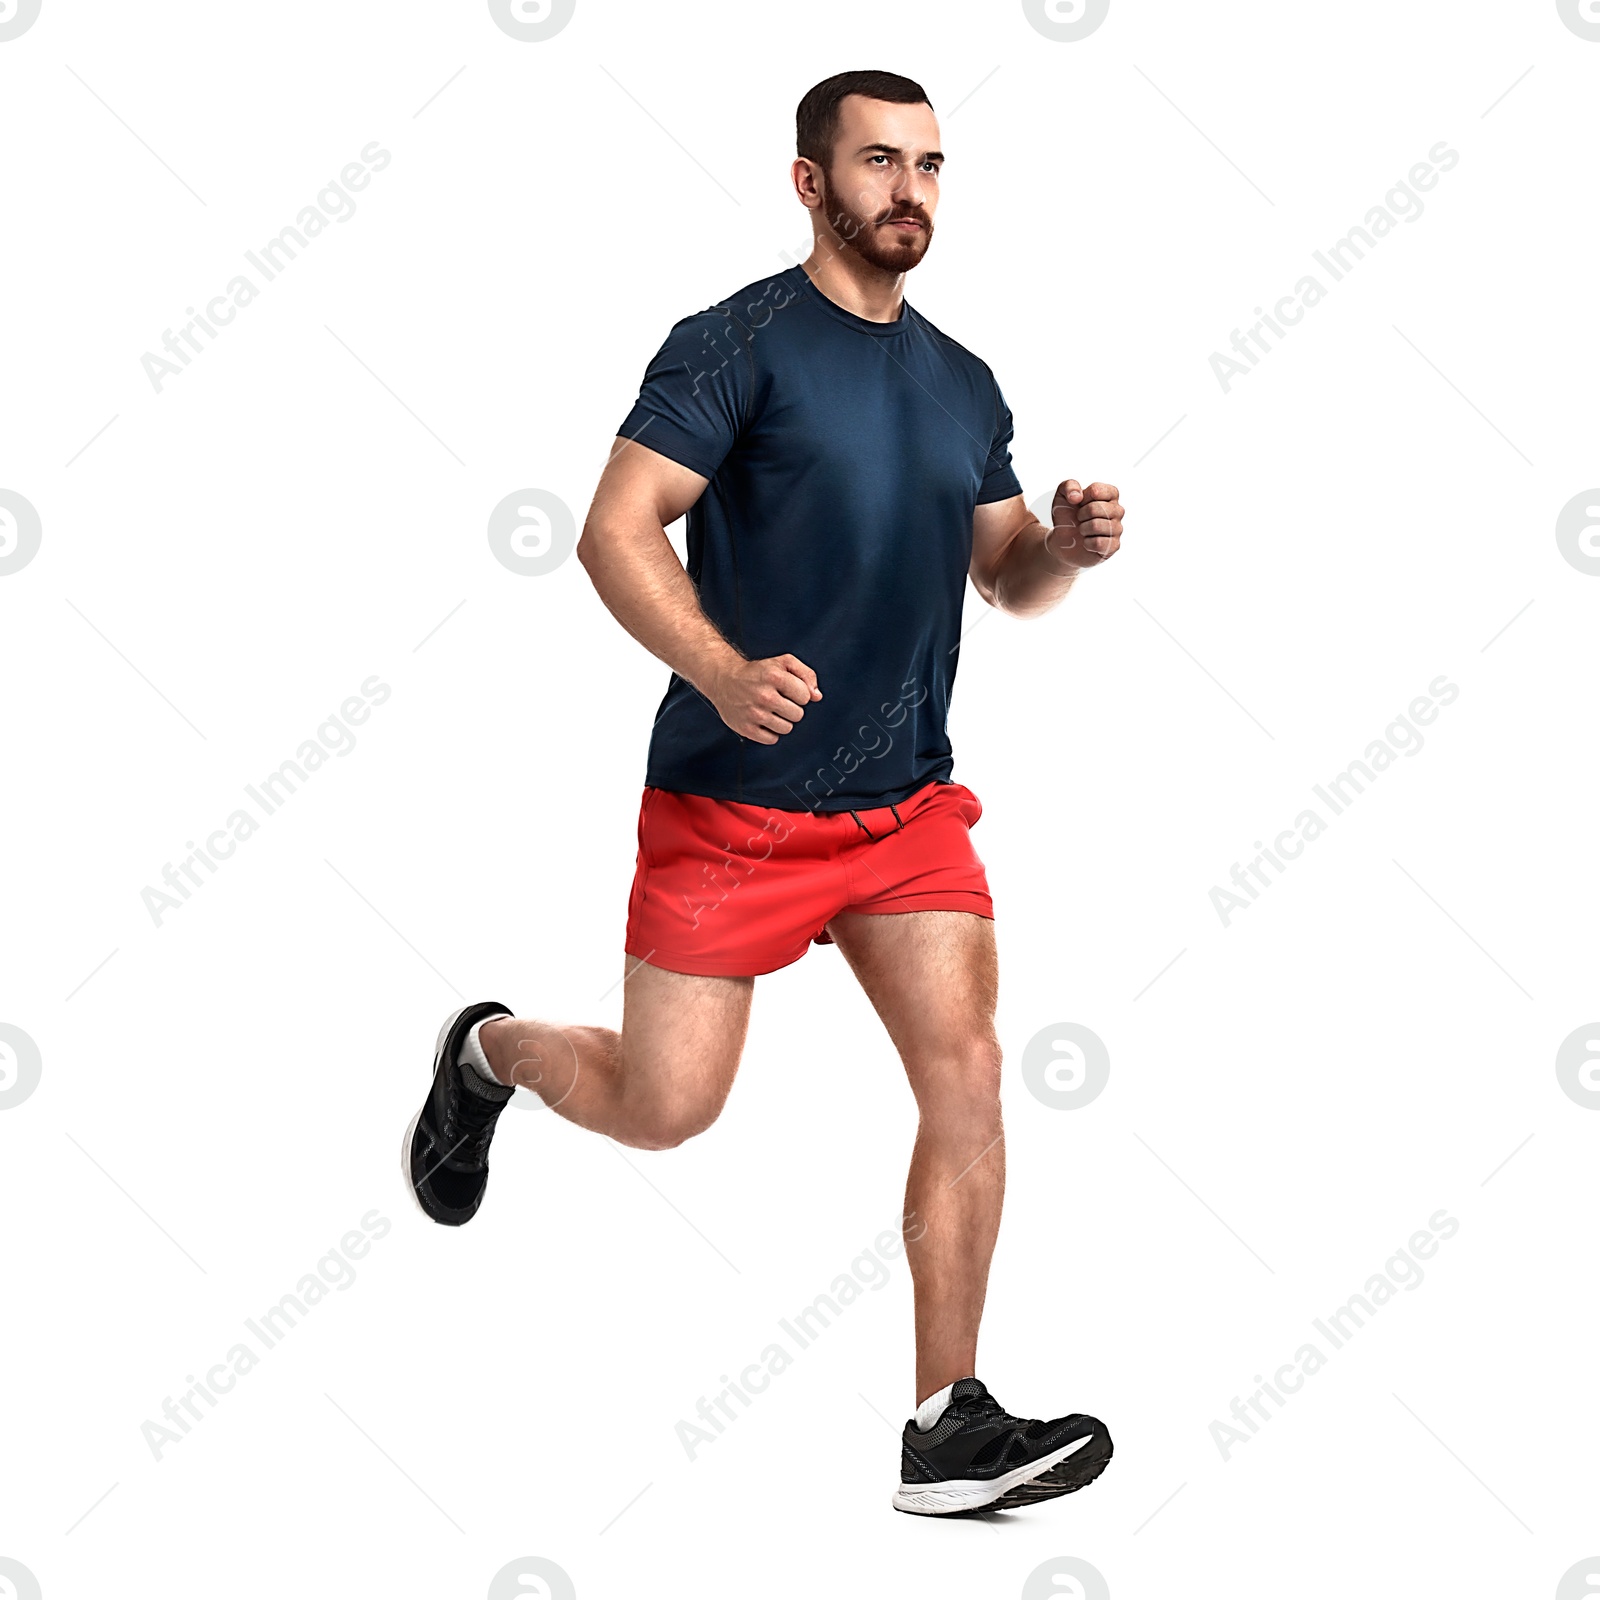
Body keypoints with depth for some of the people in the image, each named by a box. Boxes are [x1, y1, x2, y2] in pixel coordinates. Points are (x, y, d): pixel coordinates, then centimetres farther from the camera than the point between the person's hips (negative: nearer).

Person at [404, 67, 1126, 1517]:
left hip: (908, 804, 5)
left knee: (966, 1073, -8)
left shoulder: (962, 382, 12)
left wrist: (1068, 545, -4)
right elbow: (616, 532, -16)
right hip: (732, 801, -5)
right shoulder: (740, 342, -8)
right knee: (666, 1110, 2)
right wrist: (721, 670, -32)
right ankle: (490, 1053, 36)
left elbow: (1005, 576, 20)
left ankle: (950, 1431, 0)